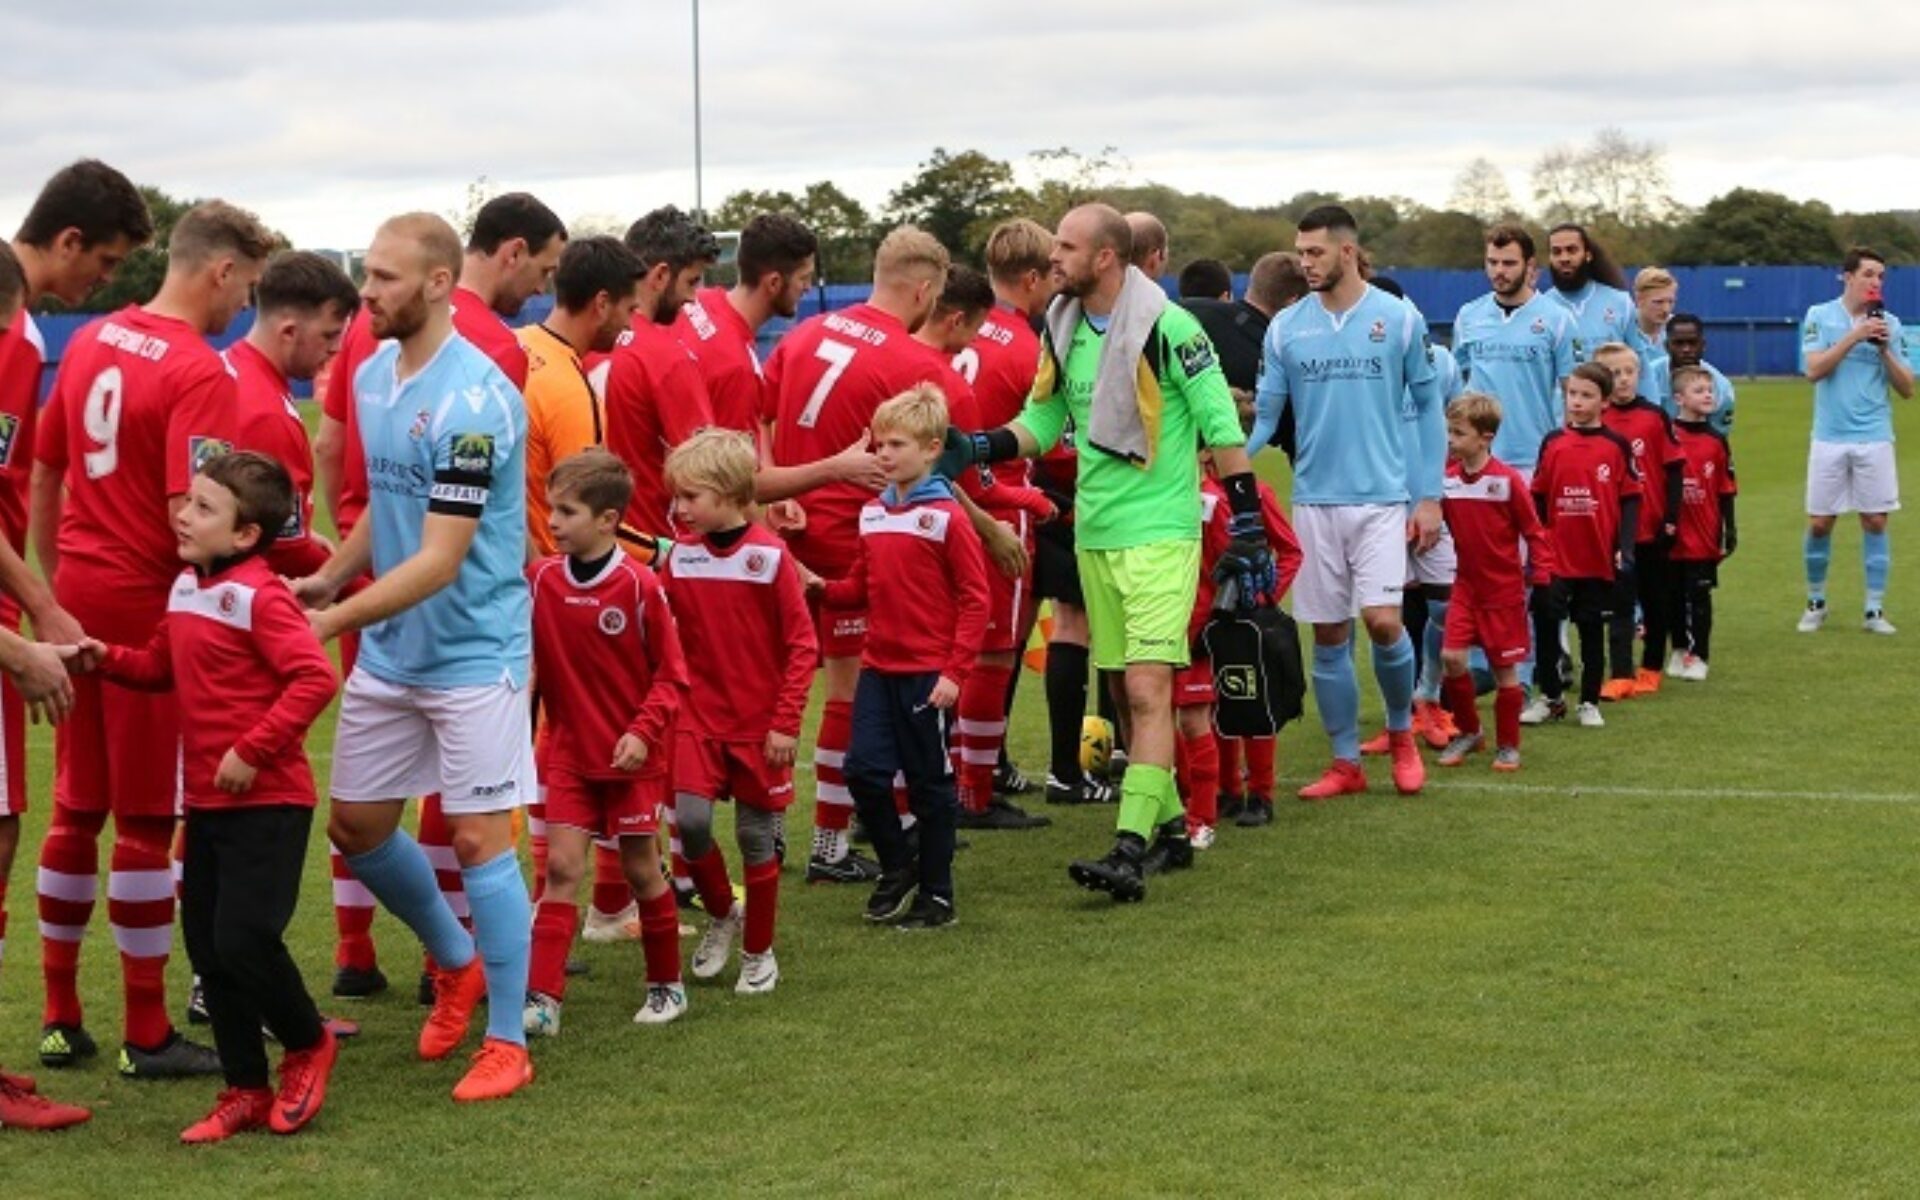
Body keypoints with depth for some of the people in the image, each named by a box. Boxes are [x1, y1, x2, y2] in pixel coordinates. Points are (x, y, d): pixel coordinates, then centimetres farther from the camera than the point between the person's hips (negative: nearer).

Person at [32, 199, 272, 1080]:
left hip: (78, 593, 7)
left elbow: (42, 477, 14)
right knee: (146, 818, 2)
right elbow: (191, 518, -22)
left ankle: (60, 1019, 23)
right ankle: (148, 1037, 10)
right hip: (149, 602, -7)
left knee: (76, 808, 16)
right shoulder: (199, 374, -16)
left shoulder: (90, 341, 8)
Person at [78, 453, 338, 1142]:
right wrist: (110, 660, 3)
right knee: (207, 948, 9)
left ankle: (308, 1046, 15)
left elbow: (315, 678, -24)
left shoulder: (259, 596, -16)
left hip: (267, 801, -9)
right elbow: (163, 668, 22)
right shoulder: (185, 590, 10)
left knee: (244, 938, -12)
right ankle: (245, 1091, 19)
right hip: (205, 800, 9)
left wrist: (253, 752, -24)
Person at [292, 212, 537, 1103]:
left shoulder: (474, 401, -22)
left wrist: (330, 621, -25)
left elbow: (438, 560, -24)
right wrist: (325, 579, 2)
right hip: (387, 652, 8)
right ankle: (456, 963, 36)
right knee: (355, 825, 12)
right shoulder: (370, 376, 5)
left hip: (472, 651, -8)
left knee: (478, 835, -4)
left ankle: (507, 1042, 9)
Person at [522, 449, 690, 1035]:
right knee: (561, 866, -3)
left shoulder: (638, 585, -14)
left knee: (641, 869, 8)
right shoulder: (541, 579, -3)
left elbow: (671, 673, -9)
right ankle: (542, 997, -5)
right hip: (570, 750, 3)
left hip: (631, 755, -3)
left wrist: (643, 730, -18)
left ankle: (667, 984, 25)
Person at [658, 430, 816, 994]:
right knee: (690, 820, -12)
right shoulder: (679, 556, 0)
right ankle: (721, 914, 15)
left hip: (760, 722, -3)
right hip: (699, 714, 3)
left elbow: (802, 644, -9)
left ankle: (759, 951, 22)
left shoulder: (769, 556, -11)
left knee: (756, 837, 5)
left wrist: (786, 722, -11)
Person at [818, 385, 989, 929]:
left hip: (928, 674, -5)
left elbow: (974, 599, -10)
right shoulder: (872, 513, 9)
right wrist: (824, 589, -4)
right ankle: (898, 864, 21)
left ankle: (937, 895, 15)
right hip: (878, 665, 5)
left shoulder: (946, 517, -10)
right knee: (863, 770, -2)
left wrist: (955, 671, -15)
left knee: (929, 783, 4)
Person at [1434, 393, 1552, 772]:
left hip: (1505, 588, -4)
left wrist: (1542, 576, -11)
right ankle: (1468, 732, 13)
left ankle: (1508, 745, 18)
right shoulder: (1445, 477, -1)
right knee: (1451, 658, -8)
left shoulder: (1508, 480, -14)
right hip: (1466, 585, 4)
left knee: (1505, 668, 4)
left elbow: (1533, 531, -8)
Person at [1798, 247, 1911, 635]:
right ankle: (1816, 603, 20)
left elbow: (1907, 389, 3)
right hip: (1830, 438, -1)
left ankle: (1875, 610, 9)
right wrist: (1855, 335, -18)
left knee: (1875, 521, 1)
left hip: (1875, 439, 1)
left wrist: (1884, 349, -11)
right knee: (1819, 523, 3)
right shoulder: (1820, 316, 0)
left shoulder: (1888, 323, 4)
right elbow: (1814, 369, -13)